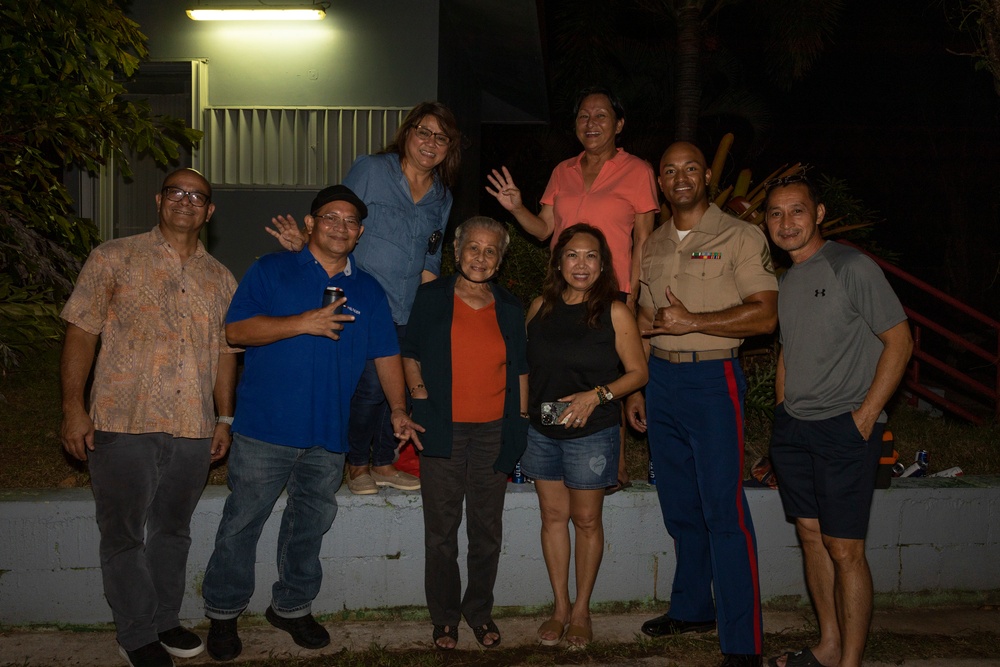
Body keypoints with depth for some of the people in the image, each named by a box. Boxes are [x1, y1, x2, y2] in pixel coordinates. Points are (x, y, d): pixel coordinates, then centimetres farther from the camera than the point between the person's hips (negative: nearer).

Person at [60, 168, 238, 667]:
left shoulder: (220, 279, 12)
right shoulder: (114, 258, 0)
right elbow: (81, 331, -3)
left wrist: (225, 419, 13)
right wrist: (74, 406, -10)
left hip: (193, 428, 4)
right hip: (123, 422, -3)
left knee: (172, 529, 16)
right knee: (124, 534, 6)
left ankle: (165, 620, 33)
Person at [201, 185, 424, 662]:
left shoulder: (368, 291, 12)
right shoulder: (271, 271, 1)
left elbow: (386, 354, 16)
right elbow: (236, 330, -9)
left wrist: (399, 409, 12)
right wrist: (304, 323, -17)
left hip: (329, 434, 4)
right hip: (265, 427, -3)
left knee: (309, 526, 14)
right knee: (242, 523, 3)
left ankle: (292, 606, 32)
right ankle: (222, 613, 20)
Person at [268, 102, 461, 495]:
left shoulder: (441, 196, 13)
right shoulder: (370, 171, -2)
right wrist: (304, 242, -22)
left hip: (407, 311, 5)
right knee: (370, 387, -9)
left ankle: (383, 463, 25)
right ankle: (357, 466, 14)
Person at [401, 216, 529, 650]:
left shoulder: (509, 308, 9)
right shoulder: (431, 297, 3)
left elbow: (520, 369, 13)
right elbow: (410, 353, 8)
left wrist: (521, 419, 8)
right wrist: (419, 389, -7)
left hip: (494, 433, 2)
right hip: (443, 431, -2)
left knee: (487, 529, 10)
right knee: (441, 529, 5)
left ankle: (480, 611, 28)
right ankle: (444, 617, 20)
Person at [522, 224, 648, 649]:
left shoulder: (614, 313, -8)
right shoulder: (541, 307, 3)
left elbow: (637, 372, -6)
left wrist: (596, 395, -18)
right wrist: (522, 412, 3)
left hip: (592, 433, -3)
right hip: (542, 430, 4)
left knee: (586, 520, 7)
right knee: (553, 516, 11)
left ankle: (581, 610, 22)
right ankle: (560, 607, 24)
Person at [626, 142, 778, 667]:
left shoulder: (739, 237, -4)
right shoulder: (653, 246, 15)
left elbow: (764, 315, -13)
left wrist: (692, 320, -18)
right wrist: (635, 387, 15)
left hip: (713, 379, -6)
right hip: (661, 379, 6)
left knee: (723, 510, -6)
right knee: (679, 506, 13)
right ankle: (692, 608, 28)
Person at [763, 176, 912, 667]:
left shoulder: (852, 267, -9)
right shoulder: (784, 281, 13)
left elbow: (899, 341, -9)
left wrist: (864, 416, -14)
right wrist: (783, 414, 13)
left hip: (844, 428, -7)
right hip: (792, 428, 7)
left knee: (844, 548, -5)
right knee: (811, 536, 12)